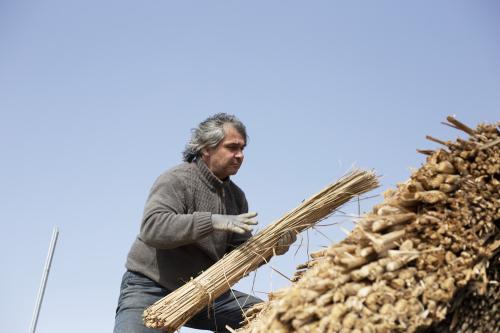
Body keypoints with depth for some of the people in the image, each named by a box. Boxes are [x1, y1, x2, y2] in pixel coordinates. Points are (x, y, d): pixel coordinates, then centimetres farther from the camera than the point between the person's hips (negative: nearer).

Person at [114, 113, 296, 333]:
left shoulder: (236, 196, 6)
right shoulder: (176, 180, -14)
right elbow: (151, 228, -30)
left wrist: (271, 247, -15)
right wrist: (213, 221, -37)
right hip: (150, 289, -5)